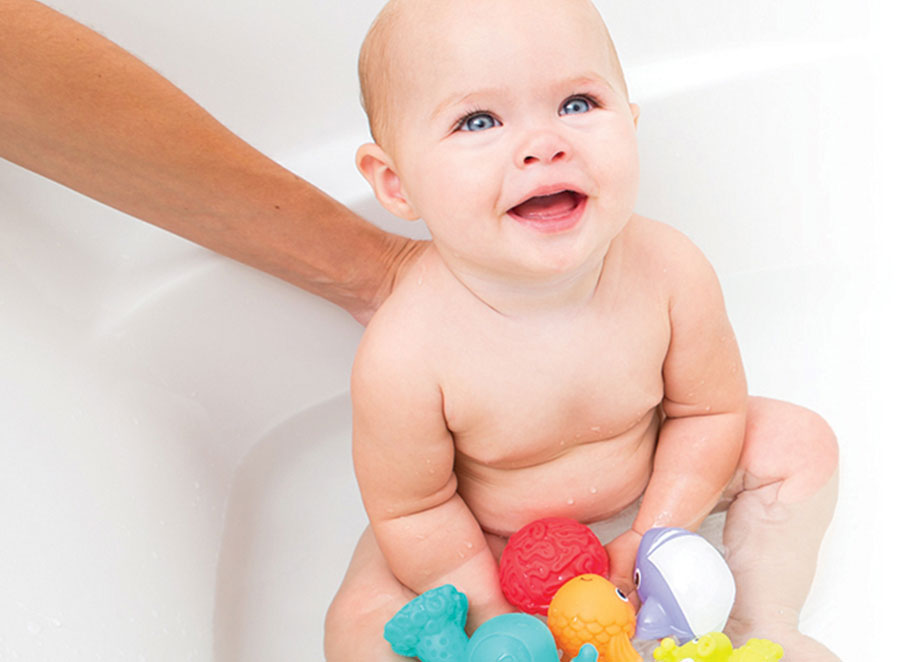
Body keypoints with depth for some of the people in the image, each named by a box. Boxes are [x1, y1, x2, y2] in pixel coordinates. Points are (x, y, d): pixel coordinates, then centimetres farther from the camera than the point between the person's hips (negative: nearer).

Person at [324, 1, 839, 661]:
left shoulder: (671, 272, -27)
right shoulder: (406, 358, -37)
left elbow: (708, 409, -10)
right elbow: (411, 509, -21)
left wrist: (654, 537, -13)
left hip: (645, 490, 3)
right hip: (485, 534, -3)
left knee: (798, 441, -5)